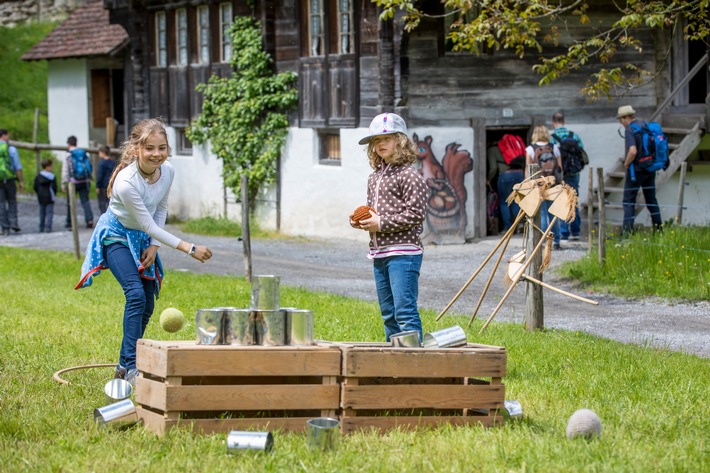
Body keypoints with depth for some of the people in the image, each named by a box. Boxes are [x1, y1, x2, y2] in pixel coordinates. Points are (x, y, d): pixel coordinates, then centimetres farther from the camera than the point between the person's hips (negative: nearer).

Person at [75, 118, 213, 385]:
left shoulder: (168, 171, -14)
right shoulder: (126, 182, -34)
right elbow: (149, 225, -28)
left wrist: (154, 247, -6)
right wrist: (190, 249, -31)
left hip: (142, 238, 7)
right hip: (116, 235, -7)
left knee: (147, 305, 7)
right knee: (136, 293, -23)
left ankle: (124, 364, 22)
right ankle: (131, 368, -23)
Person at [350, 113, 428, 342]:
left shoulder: (409, 175, -9)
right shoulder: (374, 178, 16)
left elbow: (415, 214, -16)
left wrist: (381, 223, -16)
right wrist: (362, 221, 4)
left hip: (403, 252, -9)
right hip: (379, 253, 9)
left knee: (405, 310, -13)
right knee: (388, 313, 13)